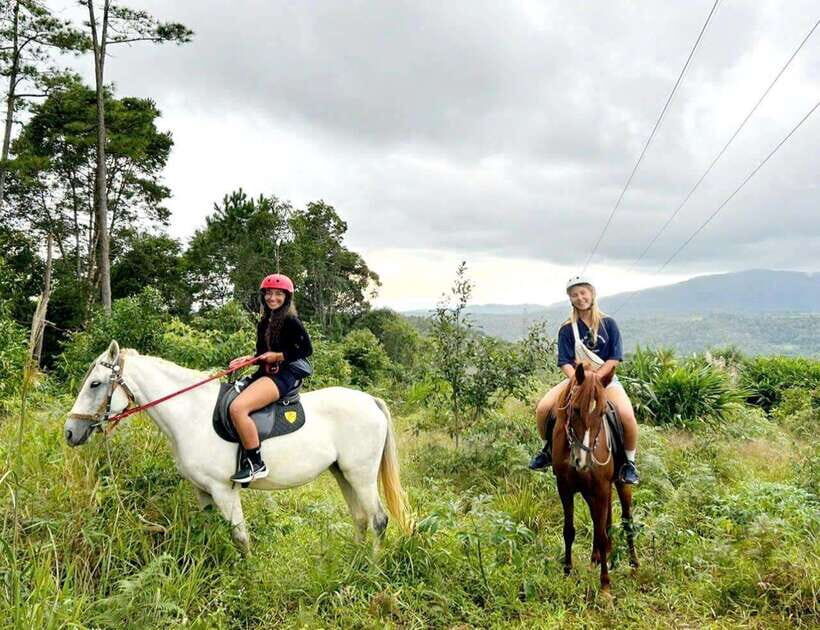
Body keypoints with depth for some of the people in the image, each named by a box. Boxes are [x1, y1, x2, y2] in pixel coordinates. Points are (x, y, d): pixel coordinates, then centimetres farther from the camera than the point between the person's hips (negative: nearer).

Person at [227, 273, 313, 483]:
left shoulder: (291, 321, -7)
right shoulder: (264, 322, 18)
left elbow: (307, 349, -9)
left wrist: (278, 356, -13)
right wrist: (248, 358, 5)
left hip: (284, 374, -10)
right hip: (265, 373, 10)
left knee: (238, 407, -29)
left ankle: (256, 463, -20)